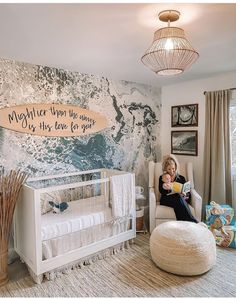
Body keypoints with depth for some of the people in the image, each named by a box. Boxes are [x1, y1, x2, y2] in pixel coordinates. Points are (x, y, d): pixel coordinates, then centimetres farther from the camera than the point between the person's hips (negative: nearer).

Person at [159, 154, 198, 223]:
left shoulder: (181, 178, 20)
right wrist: (167, 189, -26)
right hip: (166, 200, -1)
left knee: (180, 198, -38)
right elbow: (161, 191, -2)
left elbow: (188, 193, 11)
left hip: (180, 199, 1)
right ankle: (193, 222, -44)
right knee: (179, 198, -35)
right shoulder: (162, 178, 16)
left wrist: (185, 195, -14)